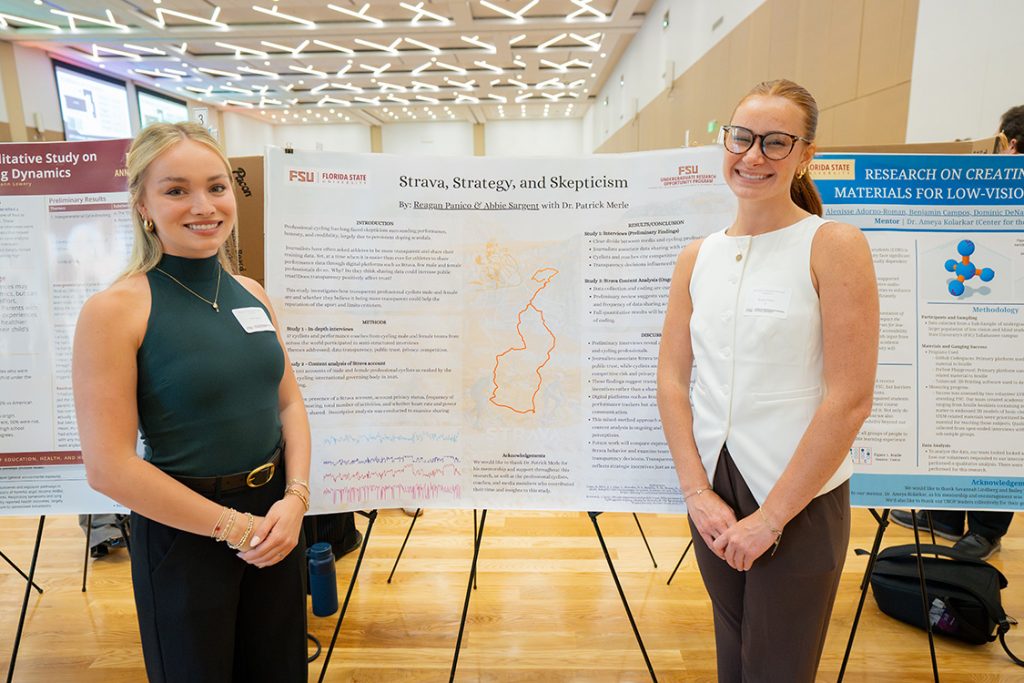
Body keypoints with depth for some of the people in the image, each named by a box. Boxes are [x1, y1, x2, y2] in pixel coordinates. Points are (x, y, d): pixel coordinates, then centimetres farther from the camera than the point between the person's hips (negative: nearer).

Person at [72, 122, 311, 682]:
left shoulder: (251, 294, 1)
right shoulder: (115, 310, -15)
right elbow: (108, 466, -18)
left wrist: (295, 498, -9)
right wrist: (233, 526, -14)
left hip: (273, 516, 5)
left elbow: (289, 401, 5)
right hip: (183, 531, -5)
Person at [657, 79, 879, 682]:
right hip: (714, 486, 4)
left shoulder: (833, 245, -10)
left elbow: (850, 399, -15)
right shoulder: (696, 257, 3)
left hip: (799, 498, -4)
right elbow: (672, 378, 2)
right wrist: (697, 491, -6)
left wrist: (771, 517, -13)